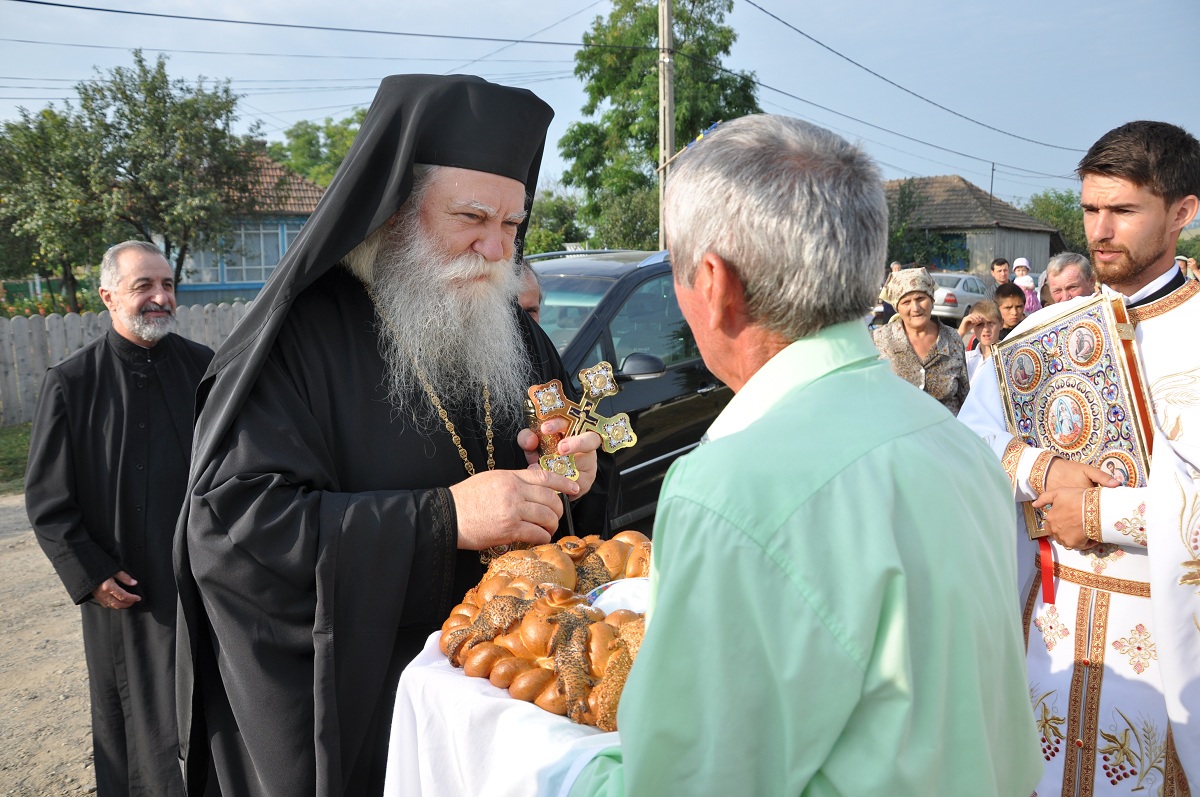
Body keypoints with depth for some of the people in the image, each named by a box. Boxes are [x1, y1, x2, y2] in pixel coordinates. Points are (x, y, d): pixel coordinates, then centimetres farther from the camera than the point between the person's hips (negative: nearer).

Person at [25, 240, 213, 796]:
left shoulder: (202, 368, 0)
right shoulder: (71, 383, -6)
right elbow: (47, 499, -2)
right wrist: (90, 575, -8)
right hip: (123, 590, -2)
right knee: (132, 719, 12)